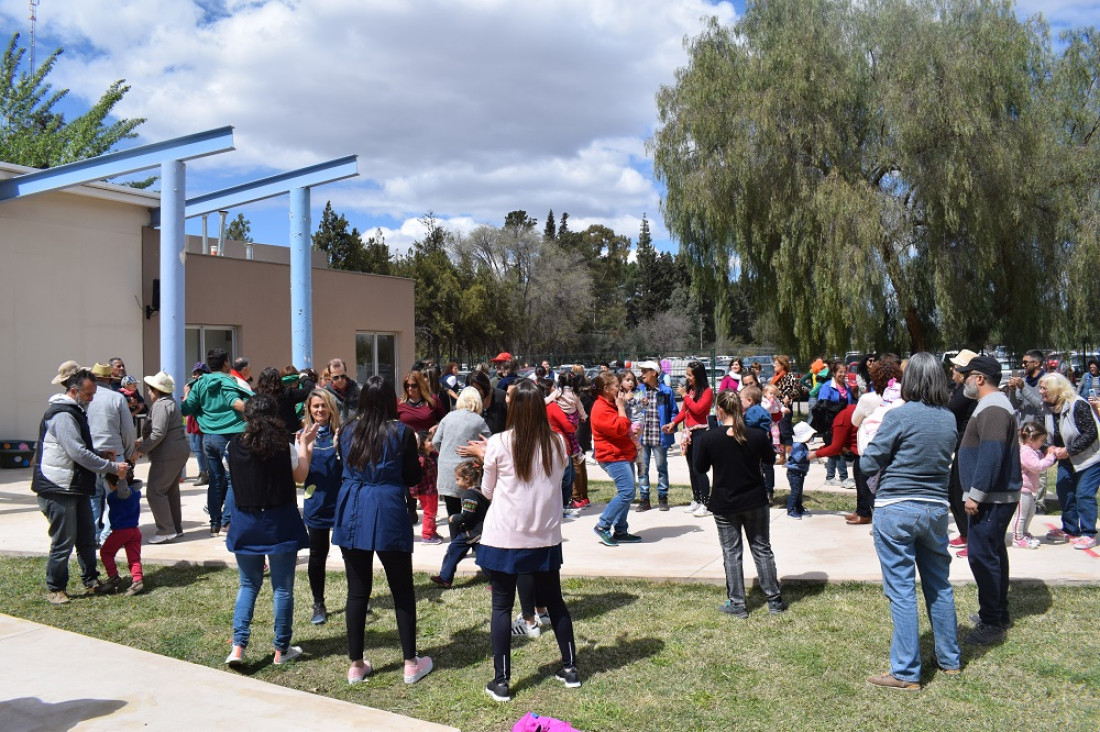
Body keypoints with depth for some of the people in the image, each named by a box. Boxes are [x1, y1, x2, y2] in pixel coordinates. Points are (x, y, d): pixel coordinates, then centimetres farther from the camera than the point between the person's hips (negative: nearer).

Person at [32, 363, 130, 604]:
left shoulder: (75, 412, 15)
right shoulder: (62, 415, -18)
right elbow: (78, 453, -24)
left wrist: (102, 457, 11)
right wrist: (112, 467, -19)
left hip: (77, 487, 10)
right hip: (59, 489, -10)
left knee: (87, 537, 14)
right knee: (64, 541, -2)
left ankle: (91, 580, 24)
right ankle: (54, 589, 11)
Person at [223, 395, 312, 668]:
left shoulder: (234, 446, -4)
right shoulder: (285, 448, -12)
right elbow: (300, 476, 3)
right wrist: (303, 444, 15)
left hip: (245, 522, 3)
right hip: (280, 522, -3)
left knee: (248, 584, 18)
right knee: (282, 588, 9)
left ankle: (238, 646, 7)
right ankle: (281, 650, 17)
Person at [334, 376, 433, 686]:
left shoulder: (347, 431, 4)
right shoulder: (401, 433, -7)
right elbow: (413, 477, 0)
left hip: (352, 514, 3)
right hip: (388, 514, -3)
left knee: (357, 590, 11)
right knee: (402, 590, 9)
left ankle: (356, 664, 19)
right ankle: (411, 663, 15)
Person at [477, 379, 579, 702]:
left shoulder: (498, 444, -12)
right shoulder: (557, 443, -3)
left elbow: (488, 491, 2)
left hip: (505, 537, -3)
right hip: (545, 537, 3)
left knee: (502, 606, 7)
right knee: (554, 601, 18)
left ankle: (501, 681, 11)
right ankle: (570, 668, 27)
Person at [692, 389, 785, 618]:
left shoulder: (709, 438, -15)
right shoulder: (757, 435, -11)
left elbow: (700, 468, -3)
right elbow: (770, 459, 6)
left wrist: (697, 445, 11)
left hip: (724, 505, -1)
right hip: (755, 502, 2)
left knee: (731, 553, 9)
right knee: (762, 549, 14)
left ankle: (737, 604, 11)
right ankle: (774, 599, 19)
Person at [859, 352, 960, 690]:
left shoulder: (899, 416, -14)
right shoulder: (949, 419, 4)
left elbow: (868, 463, -11)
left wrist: (868, 450, 9)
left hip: (896, 510, -6)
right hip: (936, 509, 6)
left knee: (902, 591, 0)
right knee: (939, 585, 19)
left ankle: (906, 672, 6)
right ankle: (949, 659, 32)